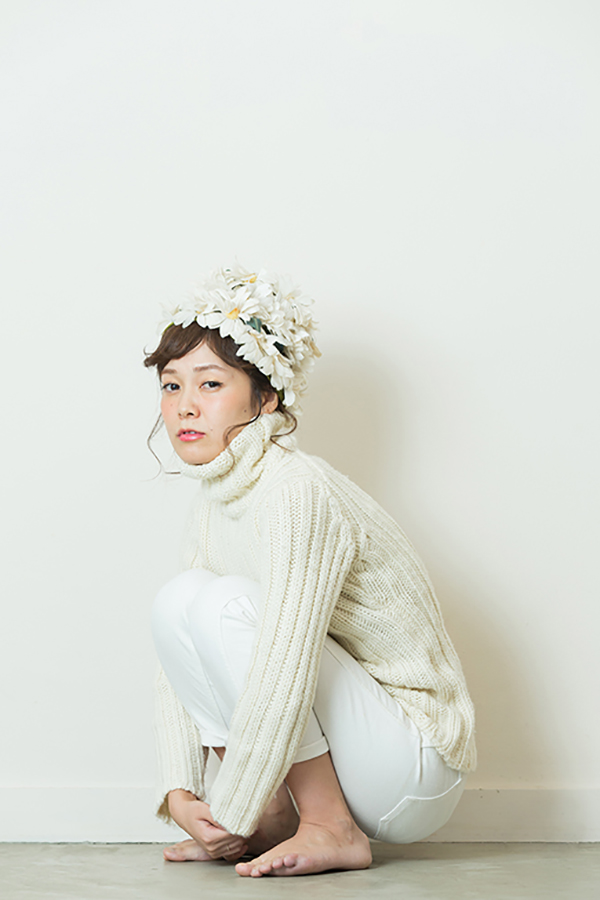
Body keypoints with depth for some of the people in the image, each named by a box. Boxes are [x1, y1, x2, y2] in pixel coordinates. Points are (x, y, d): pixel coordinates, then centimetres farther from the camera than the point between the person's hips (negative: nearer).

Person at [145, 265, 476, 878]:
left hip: (416, 766, -8)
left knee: (226, 603, -23)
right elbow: (180, 664, 5)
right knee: (178, 602, -4)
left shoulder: (297, 490, -22)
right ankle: (272, 820, 1)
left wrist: (230, 817, -19)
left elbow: (283, 679, -27)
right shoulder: (212, 504, 6)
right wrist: (179, 793, -7)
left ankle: (332, 830, -14)